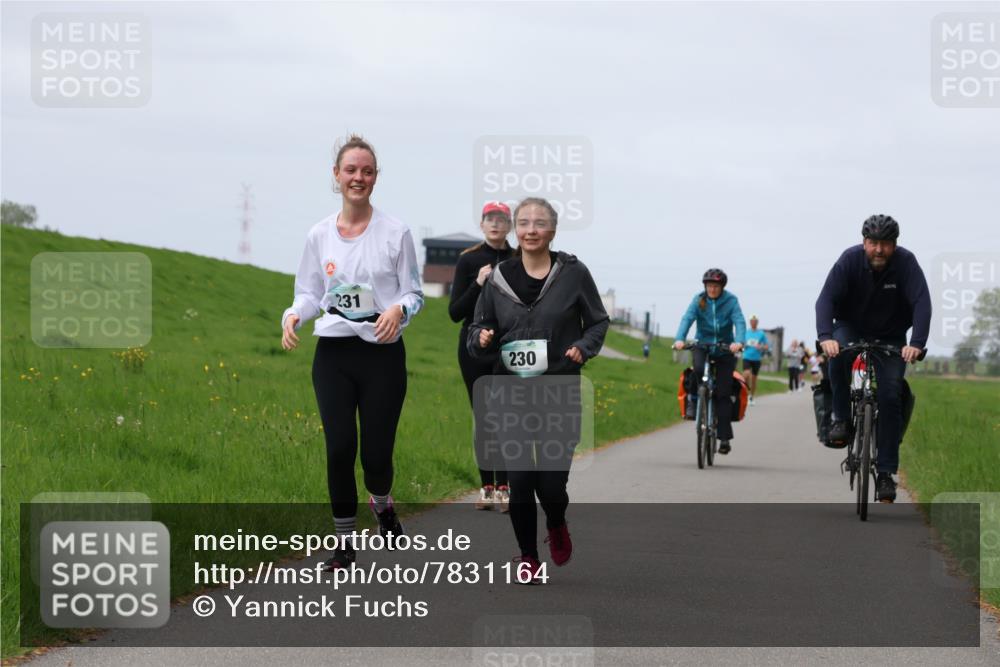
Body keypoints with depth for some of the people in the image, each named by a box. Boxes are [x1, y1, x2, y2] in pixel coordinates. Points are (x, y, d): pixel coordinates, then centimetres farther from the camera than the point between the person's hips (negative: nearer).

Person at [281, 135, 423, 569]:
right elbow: (310, 293, 10)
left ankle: (382, 505, 33)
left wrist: (398, 309, -20)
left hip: (383, 354, -1)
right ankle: (344, 542, 8)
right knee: (339, 448, -6)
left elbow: (414, 293, 3)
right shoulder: (319, 235, 5)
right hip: (333, 353, 2)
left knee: (376, 452, -2)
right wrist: (293, 316, -11)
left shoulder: (395, 233, -1)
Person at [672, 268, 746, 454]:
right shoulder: (699, 300, -4)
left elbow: (739, 322, -18)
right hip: (702, 345, 1)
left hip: (725, 348, -1)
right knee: (698, 369, -34)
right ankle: (695, 398, -5)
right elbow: (687, 318, -16)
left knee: (723, 393, -6)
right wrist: (679, 339, -34)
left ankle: (724, 437, -3)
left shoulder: (731, 300, -6)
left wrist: (738, 342, -38)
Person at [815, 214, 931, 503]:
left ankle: (886, 472, -7)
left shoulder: (906, 262, -21)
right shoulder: (850, 259, -21)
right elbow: (826, 298, -29)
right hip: (851, 328, 0)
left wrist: (917, 344, -46)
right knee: (839, 355, -34)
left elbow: (922, 303, -30)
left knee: (890, 397, -13)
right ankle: (841, 419, -15)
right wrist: (825, 336, -46)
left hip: (890, 338, 0)